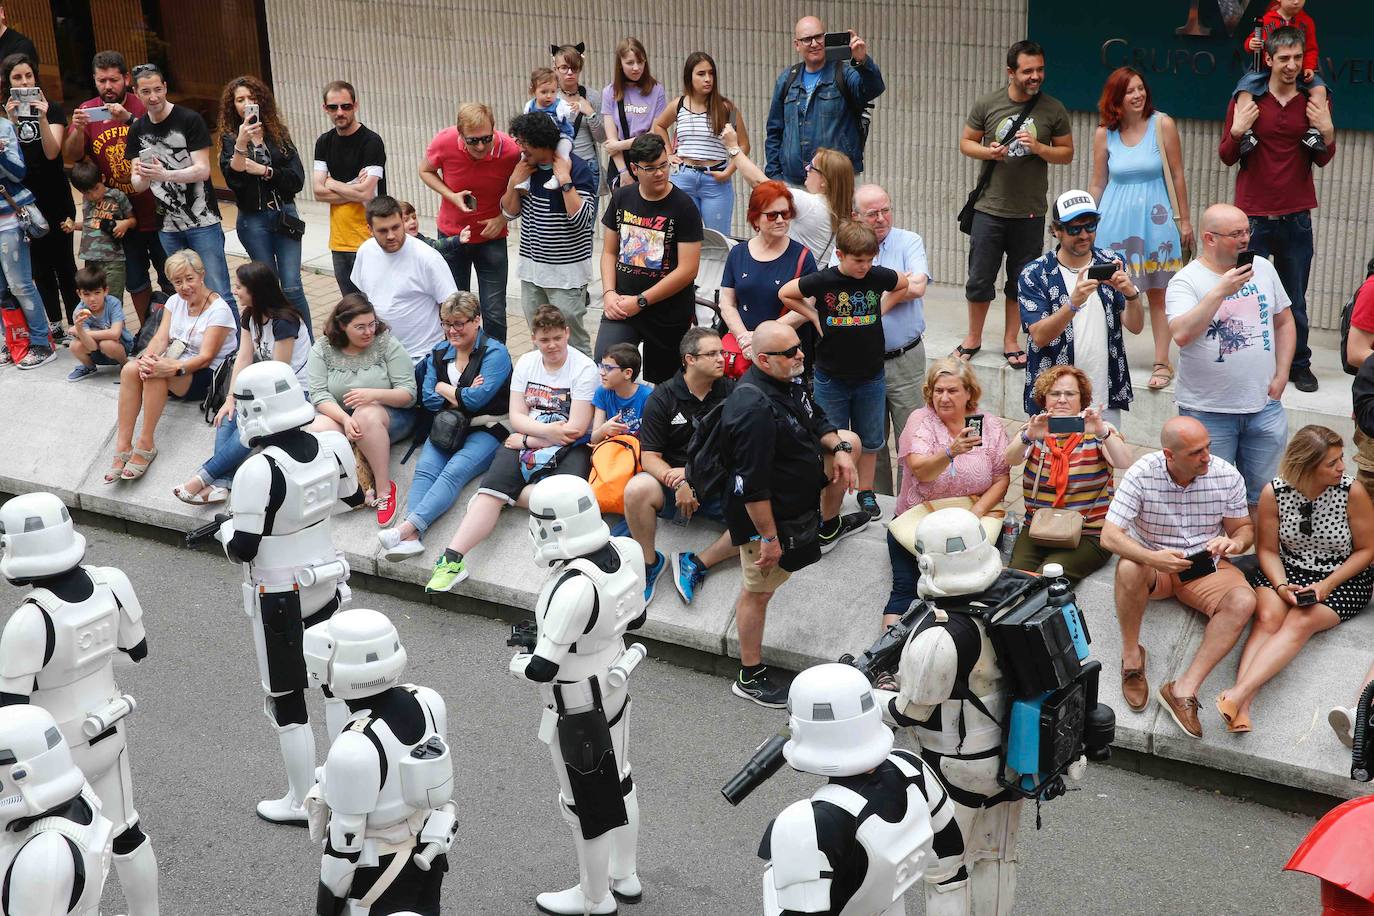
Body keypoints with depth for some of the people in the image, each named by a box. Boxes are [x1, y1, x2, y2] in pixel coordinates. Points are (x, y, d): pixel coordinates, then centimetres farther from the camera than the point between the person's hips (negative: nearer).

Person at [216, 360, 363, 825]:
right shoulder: (332, 446, -9)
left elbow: (243, 549, -23)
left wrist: (226, 525, -3)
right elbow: (354, 497, 10)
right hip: (328, 582, 6)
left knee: (287, 701, 9)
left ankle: (302, 800, 21)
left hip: (279, 597, -6)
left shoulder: (259, 471, -27)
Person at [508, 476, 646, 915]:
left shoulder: (574, 587, -37)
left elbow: (542, 668, -32)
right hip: (614, 692, 8)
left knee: (586, 805, 14)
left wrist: (520, 658, -8)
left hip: (578, 712, -8)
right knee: (618, 784, 26)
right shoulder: (622, 553, -13)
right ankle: (625, 876, 47)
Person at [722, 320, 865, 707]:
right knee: (759, 590, 2)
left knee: (849, 440, 23)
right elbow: (753, 485, -33)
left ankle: (828, 529, 41)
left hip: (801, 493, 10)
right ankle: (750, 677, 17)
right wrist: (768, 538, -29)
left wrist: (839, 449, -2)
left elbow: (817, 421, 16)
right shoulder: (753, 408, -34)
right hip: (769, 515, -10)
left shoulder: (788, 383, -4)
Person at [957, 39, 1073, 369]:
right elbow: (966, 143, 7)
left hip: (1030, 213, 1)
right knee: (979, 279, 4)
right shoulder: (987, 104, -2)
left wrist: (1039, 148, -15)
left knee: (1020, 281, 10)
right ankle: (973, 338, 22)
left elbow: (1067, 154, 5)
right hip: (989, 209, 0)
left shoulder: (1053, 109, -1)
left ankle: (1010, 341, 24)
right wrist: (987, 152, -14)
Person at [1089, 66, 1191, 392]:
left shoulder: (1162, 125, -5)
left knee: (1157, 292, 1)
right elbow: (1097, 184, 9)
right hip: (1114, 218, 2)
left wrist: (1184, 221, 0)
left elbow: (1177, 176, -1)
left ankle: (1162, 362, 6)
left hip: (1154, 217, -2)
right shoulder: (1104, 133, 1)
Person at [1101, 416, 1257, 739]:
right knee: (1129, 567, -37)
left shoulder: (1227, 476, -10)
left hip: (1207, 567, 2)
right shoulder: (1142, 474, -18)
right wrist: (1152, 558, -40)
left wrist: (1235, 542, -24)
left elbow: (1245, 528, 3)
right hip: (1153, 563, -2)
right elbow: (1110, 535, -21)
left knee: (1244, 601, -28)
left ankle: (1184, 689, -30)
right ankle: (1131, 655, -16)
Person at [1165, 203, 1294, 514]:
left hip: (1265, 406, 4)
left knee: (1262, 497, 12)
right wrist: (1221, 290, -27)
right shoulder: (1186, 281, -10)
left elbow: (1285, 322, 15)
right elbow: (1181, 334, -26)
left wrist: (1281, 376, 5)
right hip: (1208, 412, -4)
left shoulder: (1263, 268, 6)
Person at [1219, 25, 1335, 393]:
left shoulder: (1315, 102, 6)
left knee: (1295, 300, 5)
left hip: (1295, 218, 1)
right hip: (1253, 215, -1)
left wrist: (1327, 132, -9)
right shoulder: (1247, 100, 1)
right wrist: (1237, 131, -16)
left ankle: (1300, 366, 15)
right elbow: (1227, 157, 3)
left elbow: (1322, 161, 10)